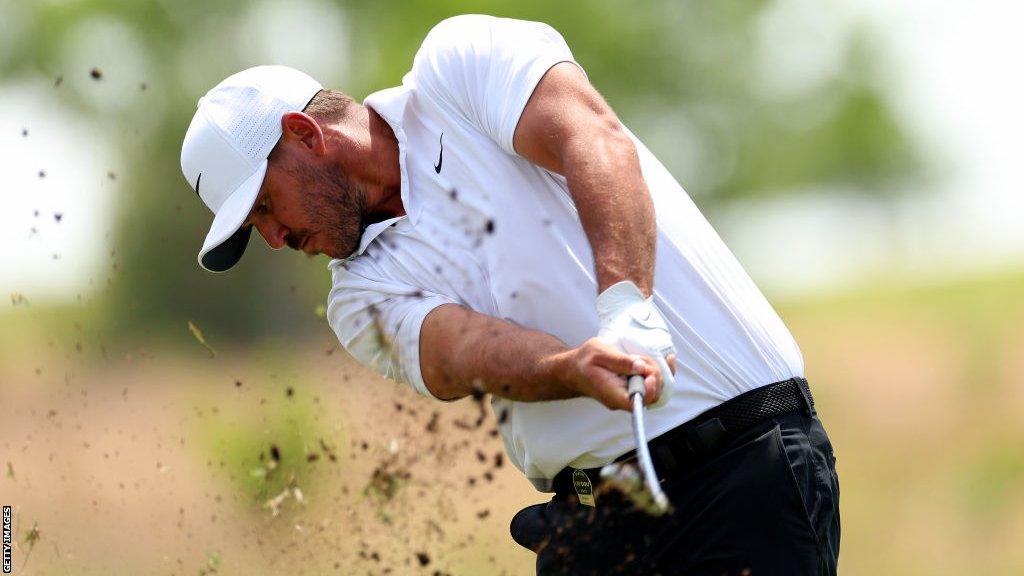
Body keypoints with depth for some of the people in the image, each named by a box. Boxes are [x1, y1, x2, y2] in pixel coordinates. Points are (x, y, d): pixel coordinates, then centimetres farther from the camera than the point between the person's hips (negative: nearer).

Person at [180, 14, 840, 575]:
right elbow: (462, 347, -8)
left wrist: (626, 308, -30)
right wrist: (577, 371, -30)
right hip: (588, 520, 5)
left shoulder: (460, 59, 3)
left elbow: (597, 142, -14)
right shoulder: (364, 294, 13)